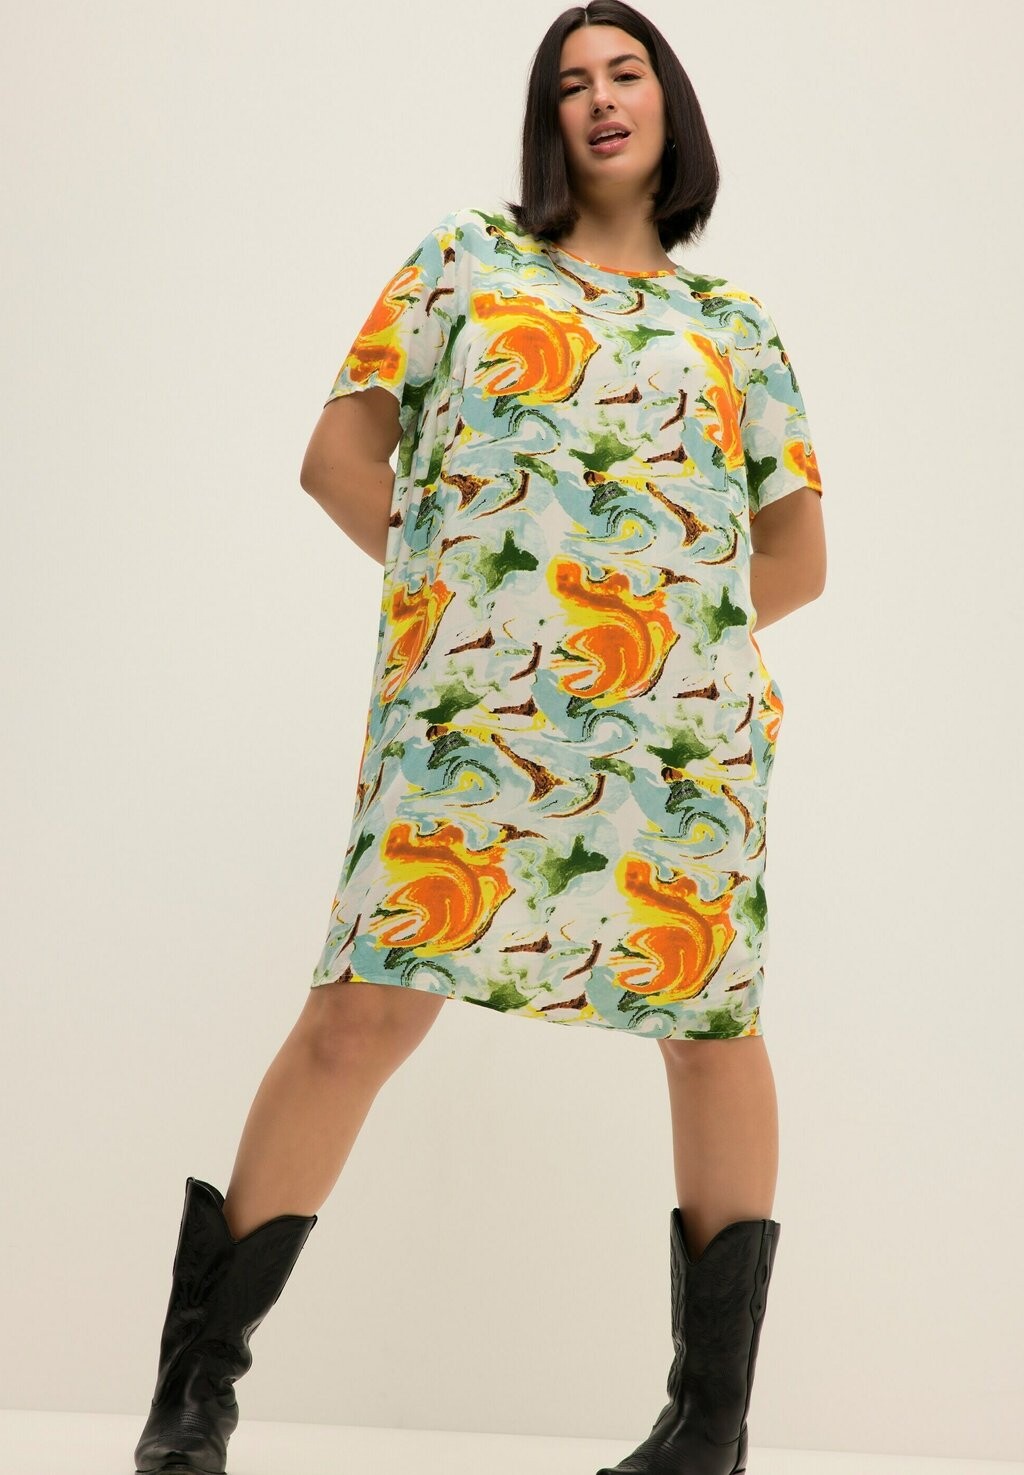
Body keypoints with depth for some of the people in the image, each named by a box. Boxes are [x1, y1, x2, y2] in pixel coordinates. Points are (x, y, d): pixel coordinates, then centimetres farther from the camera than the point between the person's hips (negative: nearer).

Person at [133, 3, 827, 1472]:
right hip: (472, 709, -2)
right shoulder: (465, 259, 15)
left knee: (715, 1022, 4)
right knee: (363, 1011, -10)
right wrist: (447, 581, 4)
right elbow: (338, 456, 12)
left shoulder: (736, 327, 19)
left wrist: (688, 625, 8)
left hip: (692, 728, 3)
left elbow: (796, 555, 21)